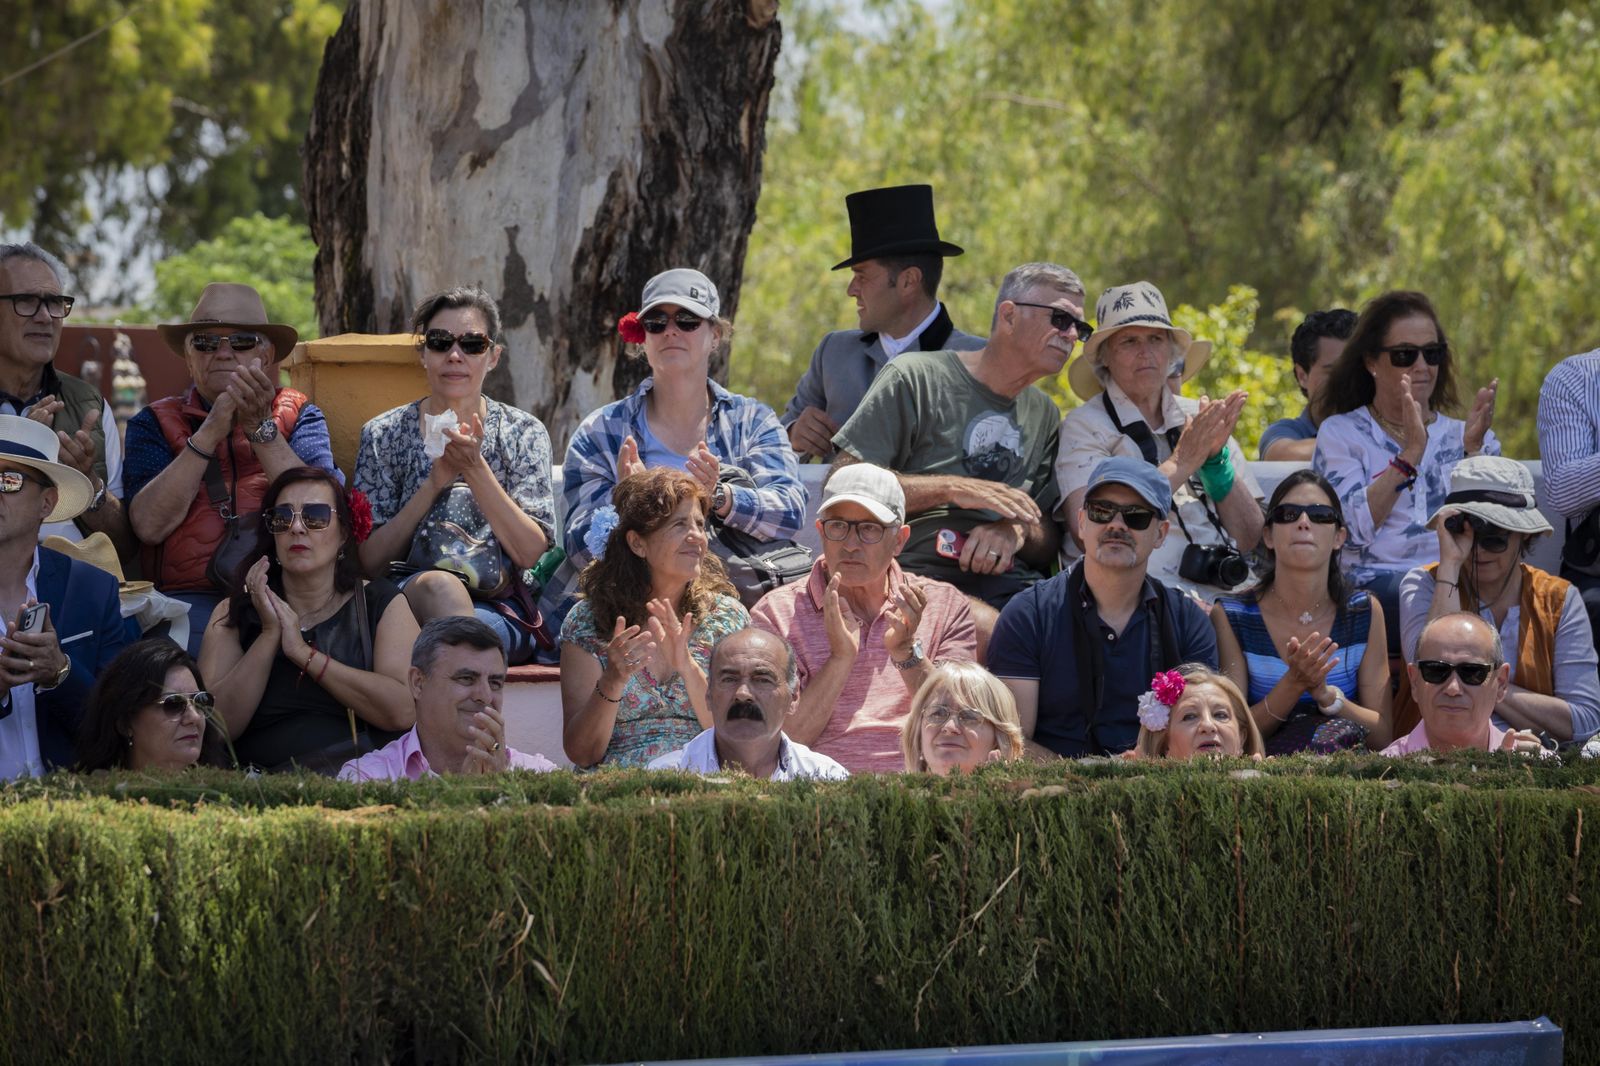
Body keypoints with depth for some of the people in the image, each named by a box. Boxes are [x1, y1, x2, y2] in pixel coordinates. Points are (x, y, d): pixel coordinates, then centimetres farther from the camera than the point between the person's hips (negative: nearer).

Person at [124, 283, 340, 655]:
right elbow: (149, 525, -5)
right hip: (193, 598, -1)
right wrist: (210, 432, -8)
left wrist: (261, 427, -10)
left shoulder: (298, 415, 16)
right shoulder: (156, 423, 13)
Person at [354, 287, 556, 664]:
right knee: (439, 586, -37)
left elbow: (532, 554, -3)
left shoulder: (523, 433, 10)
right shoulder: (384, 435, 9)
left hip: (502, 611, -1)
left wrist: (476, 469, -13)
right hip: (406, 600, 1)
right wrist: (433, 485, -11)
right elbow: (371, 561, 1)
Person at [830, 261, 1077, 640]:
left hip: (1010, 578, 5)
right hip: (920, 576, -5)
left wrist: (1019, 532, -4)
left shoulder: (1043, 413, 25)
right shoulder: (915, 378, 6)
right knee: (983, 626, -41)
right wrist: (951, 489, -9)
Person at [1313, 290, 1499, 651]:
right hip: (1376, 583, -3)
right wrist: (1410, 454, -10)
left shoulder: (1460, 435, 23)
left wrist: (1473, 450, -4)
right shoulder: (1340, 433, 13)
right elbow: (1354, 529, -4)